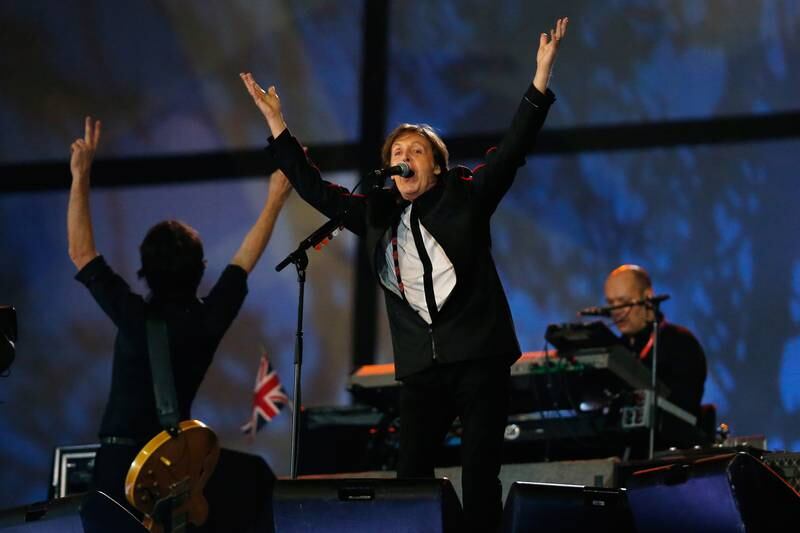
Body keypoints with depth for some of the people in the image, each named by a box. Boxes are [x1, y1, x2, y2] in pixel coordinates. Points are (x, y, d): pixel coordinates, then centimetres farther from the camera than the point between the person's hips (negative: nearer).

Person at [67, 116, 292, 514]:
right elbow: (245, 260, 9)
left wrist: (80, 177, -6)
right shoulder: (208, 321, -4)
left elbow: (81, 253, -7)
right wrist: (276, 198, 17)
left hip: (119, 459, -3)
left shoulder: (134, 317, -12)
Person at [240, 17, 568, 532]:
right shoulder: (378, 214, 13)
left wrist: (541, 79, -13)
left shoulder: (465, 198, 4)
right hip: (421, 366, 3)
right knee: (411, 479, -3)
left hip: (478, 357, -3)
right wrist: (277, 124, 15)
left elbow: (513, 150, -3)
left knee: (480, 479, -5)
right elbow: (315, 189, 17)